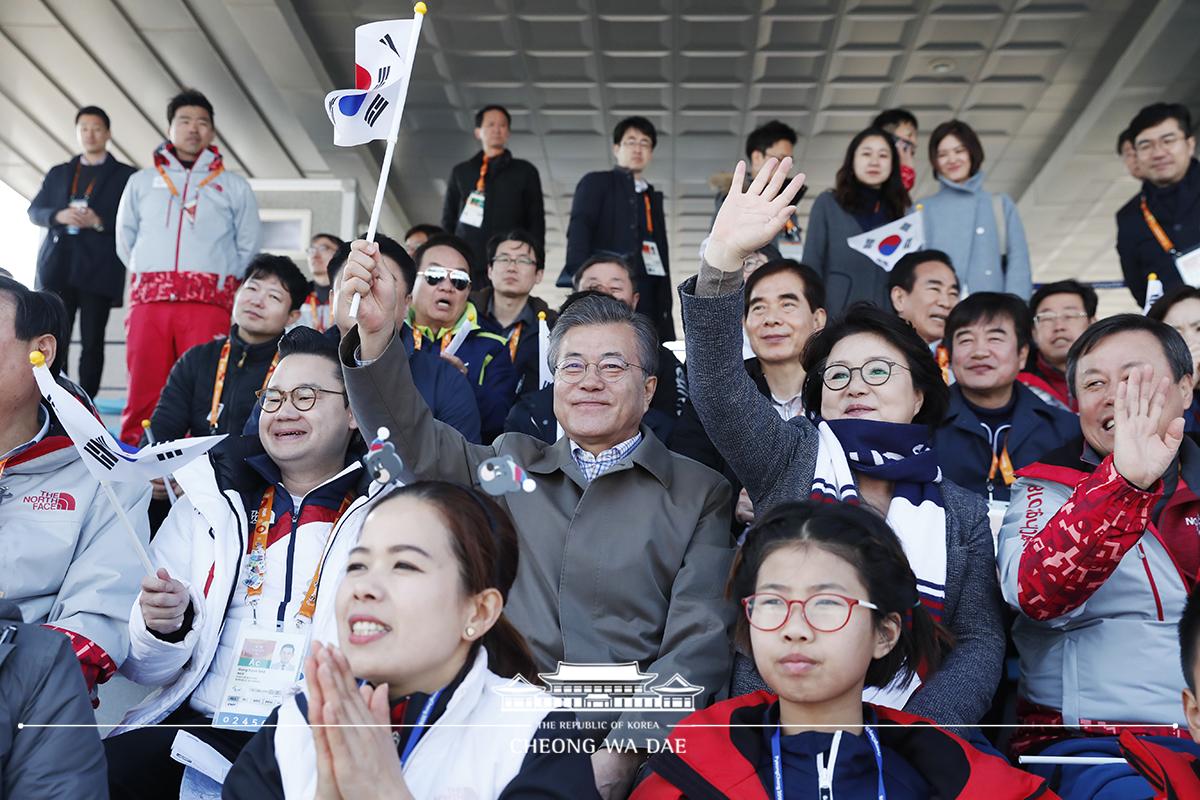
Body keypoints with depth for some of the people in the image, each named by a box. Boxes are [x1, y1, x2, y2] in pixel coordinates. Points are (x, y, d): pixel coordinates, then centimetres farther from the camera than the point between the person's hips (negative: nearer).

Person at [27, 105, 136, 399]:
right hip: (56, 266, 3)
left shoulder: (127, 176, 9)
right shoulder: (57, 173, 21)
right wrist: (58, 215, -5)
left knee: (92, 341, -2)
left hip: (98, 269, -3)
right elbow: (34, 210, 16)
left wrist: (99, 221, -14)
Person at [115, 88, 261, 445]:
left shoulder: (235, 187, 16)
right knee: (144, 391, -2)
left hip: (209, 302, -1)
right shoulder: (142, 181, 20)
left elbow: (248, 250, 16)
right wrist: (152, 276, 14)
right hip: (149, 299, 2)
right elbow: (125, 242, 21)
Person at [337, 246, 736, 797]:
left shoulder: (701, 494, 7)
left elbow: (696, 648, -2)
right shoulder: (513, 463, 18)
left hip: (618, 752, -2)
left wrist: (622, 755, -15)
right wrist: (374, 333, -10)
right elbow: (413, 441, 6)